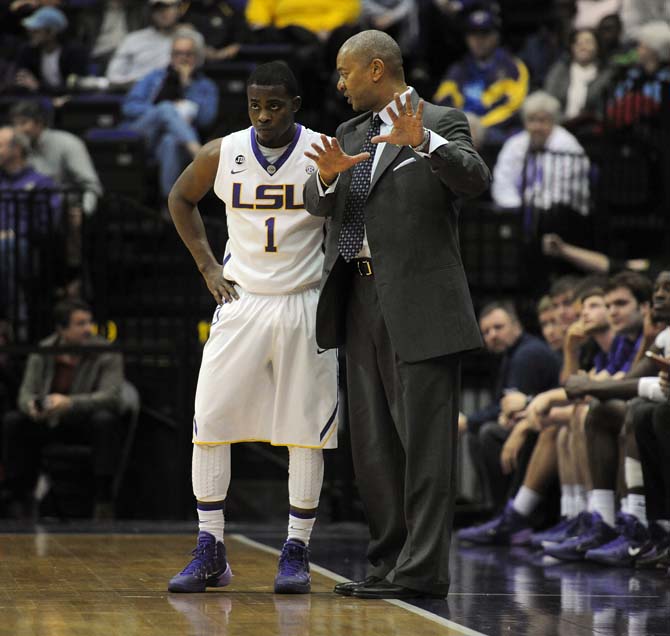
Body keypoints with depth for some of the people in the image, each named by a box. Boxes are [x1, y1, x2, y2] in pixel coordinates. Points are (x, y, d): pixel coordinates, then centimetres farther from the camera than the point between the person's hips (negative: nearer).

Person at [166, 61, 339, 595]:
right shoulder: (221, 155, -1)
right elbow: (180, 199, 17)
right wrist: (207, 265, 8)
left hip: (305, 305, -2)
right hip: (241, 302, 2)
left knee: (305, 430, 0)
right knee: (209, 424, -4)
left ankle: (296, 552, 9)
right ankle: (211, 555, 4)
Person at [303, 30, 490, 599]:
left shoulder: (441, 124, -2)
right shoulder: (352, 134, 18)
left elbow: (475, 179, -20)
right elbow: (319, 204, 8)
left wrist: (421, 142, -36)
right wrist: (328, 173, -14)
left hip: (418, 307, -8)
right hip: (362, 302, 8)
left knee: (425, 441, -7)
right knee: (373, 444, 11)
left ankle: (423, 570, -7)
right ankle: (392, 562, 19)